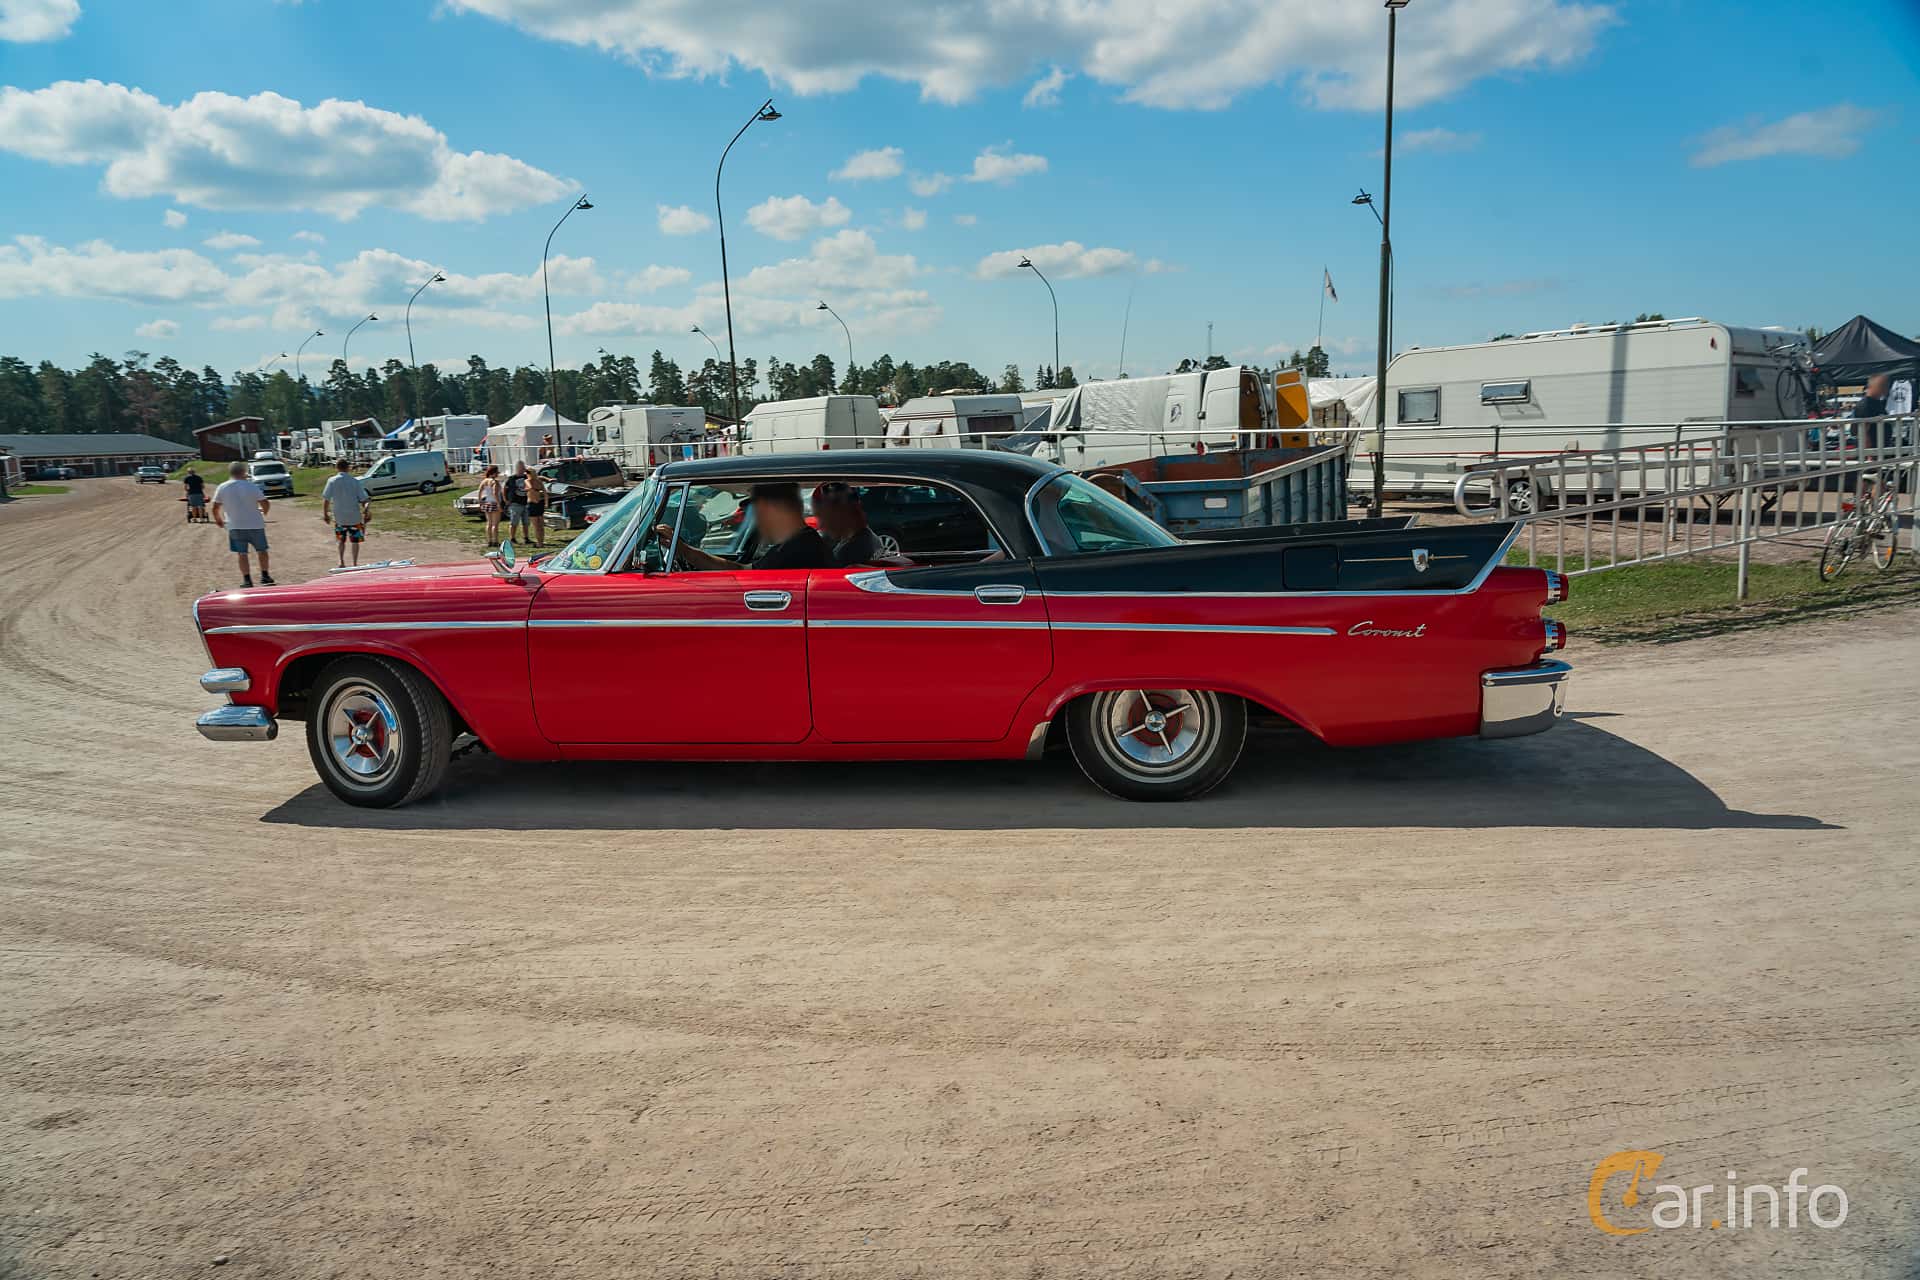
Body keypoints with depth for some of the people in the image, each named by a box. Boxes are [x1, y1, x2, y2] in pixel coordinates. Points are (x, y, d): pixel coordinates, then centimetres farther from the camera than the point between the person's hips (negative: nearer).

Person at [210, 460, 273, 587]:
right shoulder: (252, 486, -6)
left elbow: (215, 507, 1)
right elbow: (264, 503, -8)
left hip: (235, 526, 1)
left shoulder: (222, 488, 0)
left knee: (242, 554, 6)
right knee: (262, 550, 14)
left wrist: (218, 519, 19)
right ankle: (265, 576, 16)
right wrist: (264, 513, 14)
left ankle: (247, 580, 2)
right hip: (255, 524, -1)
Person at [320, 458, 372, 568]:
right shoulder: (355, 481, -5)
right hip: (354, 516, -1)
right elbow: (364, 500, -7)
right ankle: (355, 564, 7)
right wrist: (366, 512, 0)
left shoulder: (332, 480, -5)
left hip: (339, 517, 1)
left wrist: (325, 514, 4)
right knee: (355, 541, 9)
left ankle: (342, 562, 16)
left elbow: (326, 499, -5)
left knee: (341, 540, 19)